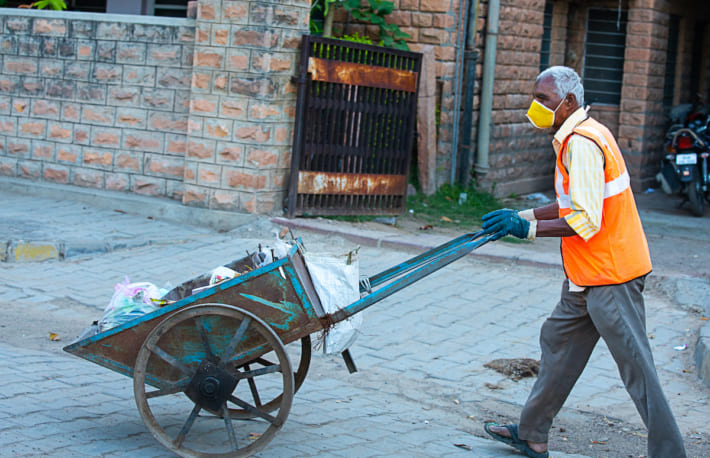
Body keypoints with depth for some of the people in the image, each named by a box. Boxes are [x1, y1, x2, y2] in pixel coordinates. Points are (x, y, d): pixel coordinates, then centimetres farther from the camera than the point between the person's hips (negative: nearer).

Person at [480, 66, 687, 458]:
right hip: (588, 277, 11)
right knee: (558, 342, 18)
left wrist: (527, 229, -19)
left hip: (609, 275, -11)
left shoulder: (582, 142, -19)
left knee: (636, 366, -6)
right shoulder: (576, 137, 13)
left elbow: (586, 221, -24)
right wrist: (521, 216, 15)